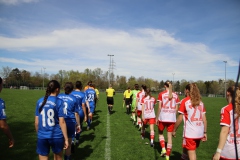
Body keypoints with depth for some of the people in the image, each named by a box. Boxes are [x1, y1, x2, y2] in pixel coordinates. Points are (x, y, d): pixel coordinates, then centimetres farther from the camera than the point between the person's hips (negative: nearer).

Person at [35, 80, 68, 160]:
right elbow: (62, 122, -11)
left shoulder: (40, 101, 1)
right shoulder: (59, 102, -9)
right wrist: (66, 139, -5)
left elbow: (36, 122, 5)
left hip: (42, 137, 3)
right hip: (56, 136, -2)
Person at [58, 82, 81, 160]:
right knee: (68, 143, 12)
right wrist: (78, 125, 8)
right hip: (70, 123, -1)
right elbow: (76, 113, -2)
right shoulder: (73, 99, -6)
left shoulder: (58, 96, -1)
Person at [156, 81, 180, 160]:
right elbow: (176, 109, 5)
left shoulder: (161, 94, -4)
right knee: (169, 136, 9)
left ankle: (163, 149, 5)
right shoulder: (175, 95, 4)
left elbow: (159, 107, -7)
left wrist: (157, 118, 0)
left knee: (160, 133, 20)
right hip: (172, 118, 2)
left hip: (163, 117, -2)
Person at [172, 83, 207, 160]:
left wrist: (174, 130, 3)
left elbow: (179, 119, -7)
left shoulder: (184, 101, -5)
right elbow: (204, 119, 7)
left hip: (190, 132, -6)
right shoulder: (200, 102, 9)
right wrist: (205, 132, 13)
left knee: (191, 154, 3)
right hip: (200, 133, 6)